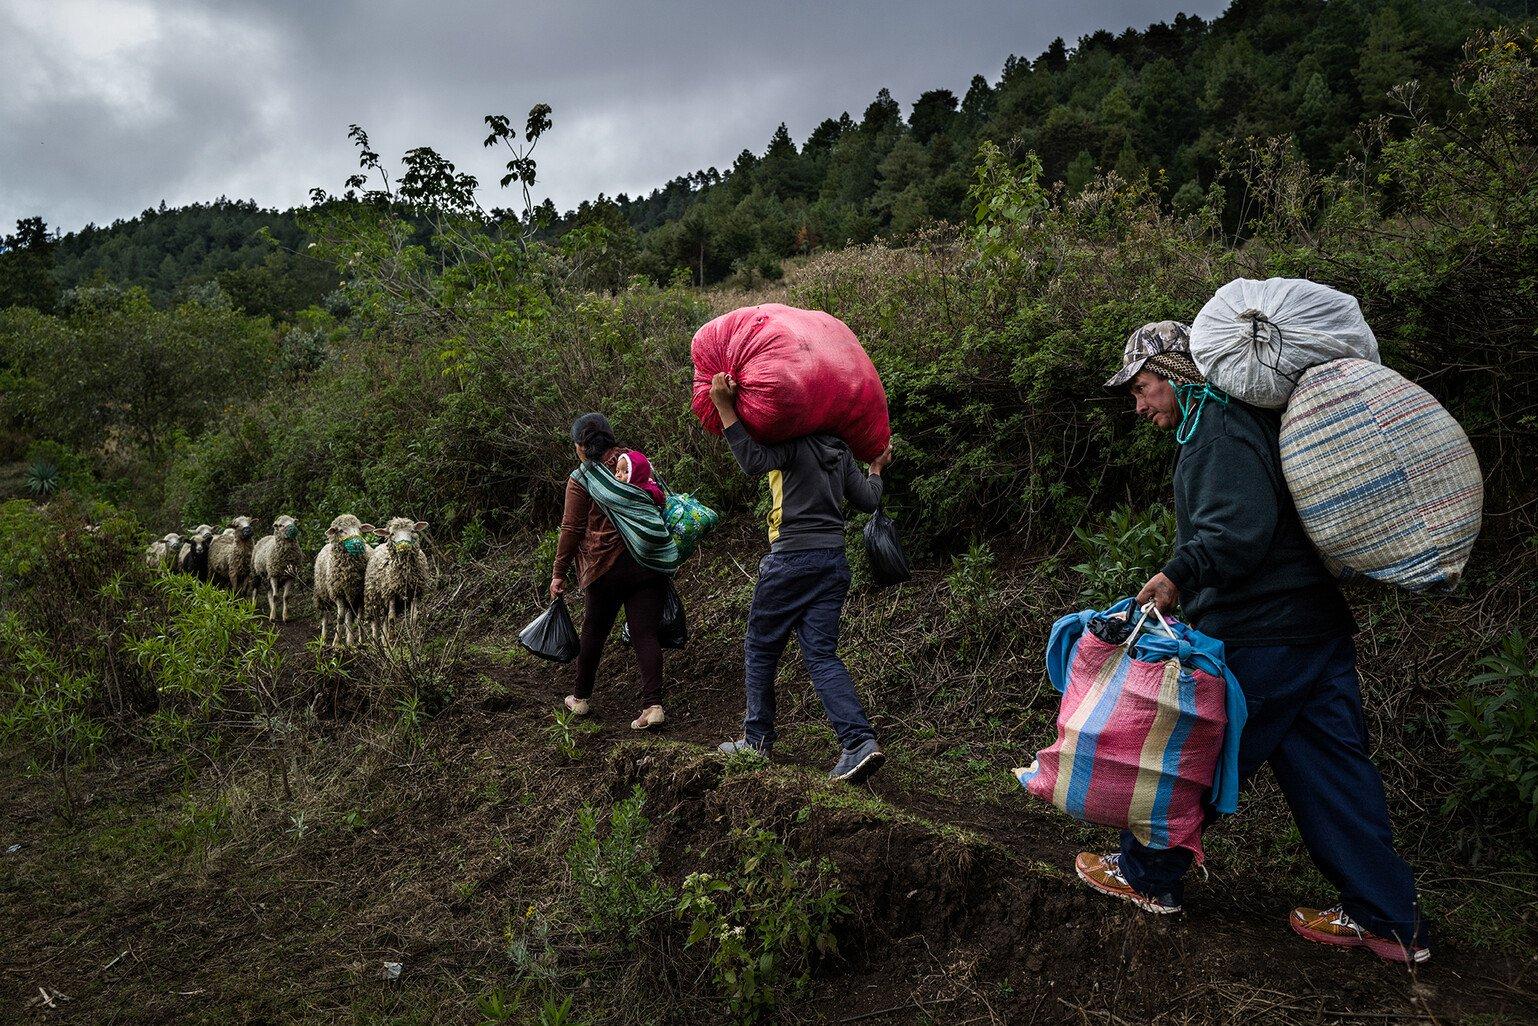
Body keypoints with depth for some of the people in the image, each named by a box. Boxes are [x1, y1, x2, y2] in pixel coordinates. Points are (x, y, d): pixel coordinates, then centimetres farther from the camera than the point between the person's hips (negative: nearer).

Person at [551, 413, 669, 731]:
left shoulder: (581, 479, -4)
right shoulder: (639, 463, 8)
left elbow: (571, 529, -5)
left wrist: (559, 573, 3)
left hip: (606, 567, -3)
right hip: (649, 563, 3)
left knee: (594, 631, 14)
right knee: (645, 633, 2)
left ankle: (581, 697, 28)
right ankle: (653, 704, -7)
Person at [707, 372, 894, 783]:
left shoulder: (792, 442, -8)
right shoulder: (840, 452, 13)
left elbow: (753, 462, -24)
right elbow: (868, 500, 14)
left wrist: (726, 408, -23)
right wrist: (876, 468, 34)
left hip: (793, 558, -7)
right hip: (834, 561, 7)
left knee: (760, 648, 10)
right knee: (822, 655, 3)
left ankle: (757, 738, 18)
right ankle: (860, 742, -12)